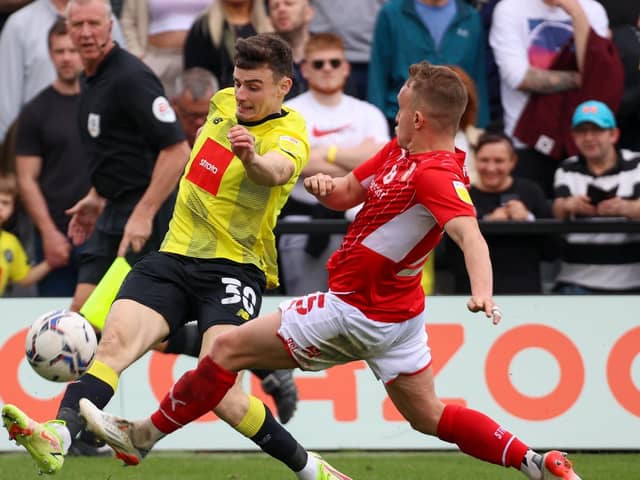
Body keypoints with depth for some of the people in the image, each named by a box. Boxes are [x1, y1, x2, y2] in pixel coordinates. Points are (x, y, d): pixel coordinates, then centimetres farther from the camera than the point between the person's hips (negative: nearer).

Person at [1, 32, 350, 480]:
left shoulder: (288, 135, -12)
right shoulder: (224, 103, 10)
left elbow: (277, 170, -37)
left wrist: (253, 159, -59)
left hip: (233, 270, -6)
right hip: (174, 257, 6)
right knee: (114, 342, -22)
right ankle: (57, 437, -40)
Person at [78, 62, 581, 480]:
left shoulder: (437, 174, -25)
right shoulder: (398, 152, 4)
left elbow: (469, 233, -40)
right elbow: (347, 193, 14)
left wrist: (482, 290, -57)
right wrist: (326, 185, -10)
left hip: (356, 313, -9)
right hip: (398, 314, 9)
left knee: (229, 348, 0)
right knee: (429, 418, 17)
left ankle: (144, 435, 13)